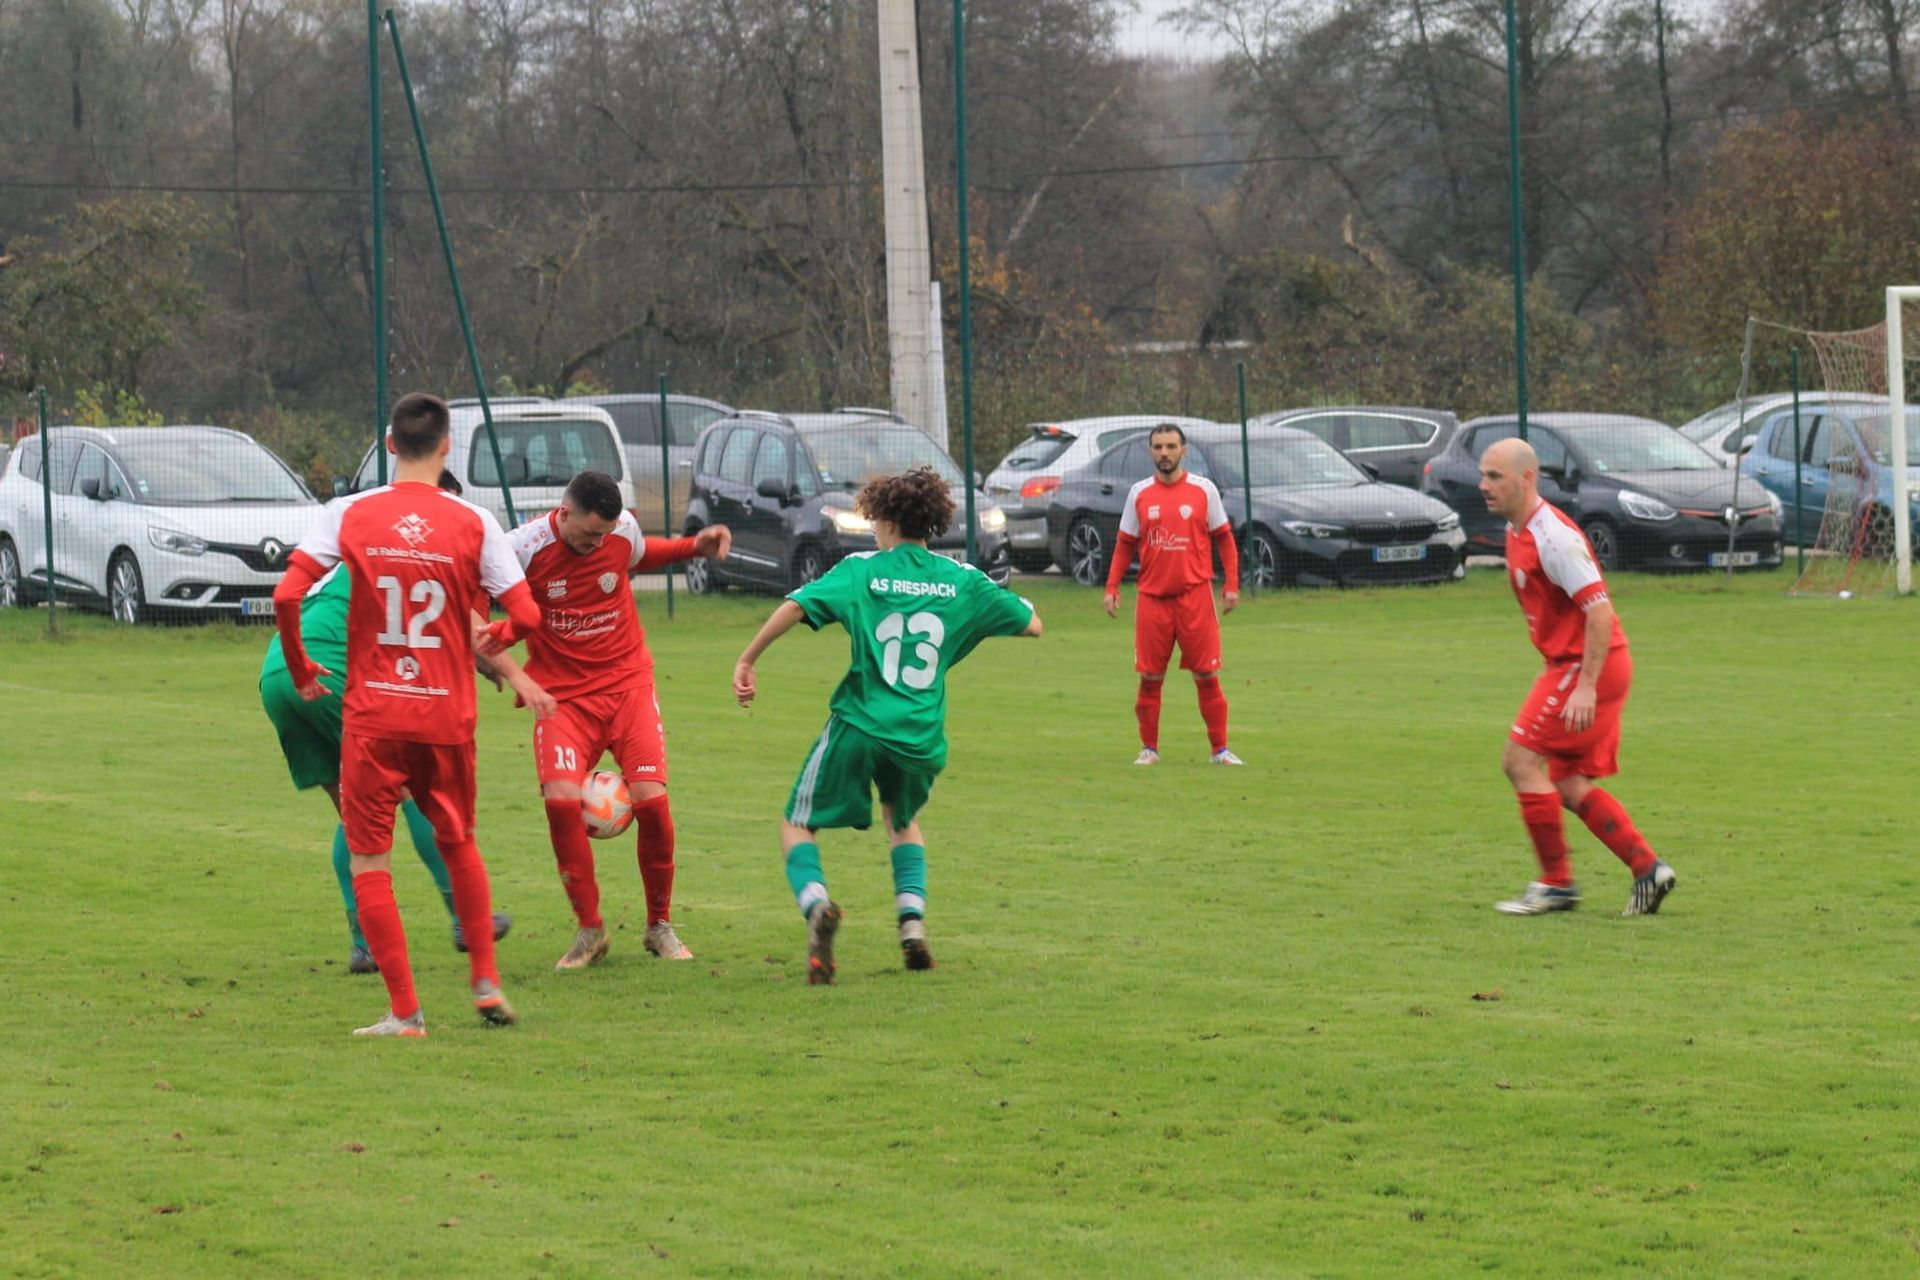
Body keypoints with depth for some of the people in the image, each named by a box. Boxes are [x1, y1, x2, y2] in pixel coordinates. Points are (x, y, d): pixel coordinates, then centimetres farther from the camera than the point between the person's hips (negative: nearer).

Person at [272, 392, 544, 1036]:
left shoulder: (350, 514, -4)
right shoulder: (472, 523, -2)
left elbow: (286, 596, -12)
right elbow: (526, 616, -5)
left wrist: (299, 669, 5)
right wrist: (491, 639, 18)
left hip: (371, 715, -2)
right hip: (448, 715, 2)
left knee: (369, 859, 6)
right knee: (458, 844, 23)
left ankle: (404, 1012, 1)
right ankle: (486, 982, 21)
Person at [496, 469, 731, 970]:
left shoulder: (624, 530, -5)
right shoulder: (525, 547, -14)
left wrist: (694, 546, 7)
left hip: (627, 684, 2)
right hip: (562, 694, -2)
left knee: (651, 798, -13)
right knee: (560, 799, -22)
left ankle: (659, 925, 9)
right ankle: (589, 929, -5)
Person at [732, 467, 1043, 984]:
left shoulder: (862, 570, -2)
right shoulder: (962, 580, 5)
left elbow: (796, 606, -15)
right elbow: (1031, 624, 13)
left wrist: (748, 660, -7)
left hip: (858, 725, -3)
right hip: (922, 737, 3)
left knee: (798, 825, 10)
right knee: (903, 820, 32)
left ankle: (816, 902, -20)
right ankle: (912, 918, 11)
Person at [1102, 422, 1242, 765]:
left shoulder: (1203, 490, 2)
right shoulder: (1139, 494, 7)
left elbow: (1224, 539, 5)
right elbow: (1124, 544, 11)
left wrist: (1232, 585, -3)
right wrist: (1112, 587, 1)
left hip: (1195, 596, -2)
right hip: (1152, 597, 2)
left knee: (1207, 675, -2)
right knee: (1150, 678, 3)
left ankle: (1219, 749, 5)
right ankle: (1149, 748, 14)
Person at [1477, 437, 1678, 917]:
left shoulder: (1553, 537, -20)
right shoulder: (1517, 532, 12)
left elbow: (1598, 609, -24)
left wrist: (1586, 686, -27)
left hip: (1589, 665, -10)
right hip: (1568, 663, 10)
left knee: (1521, 761, -9)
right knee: (1568, 784, 9)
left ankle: (1556, 884, -3)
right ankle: (1648, 869, 11)